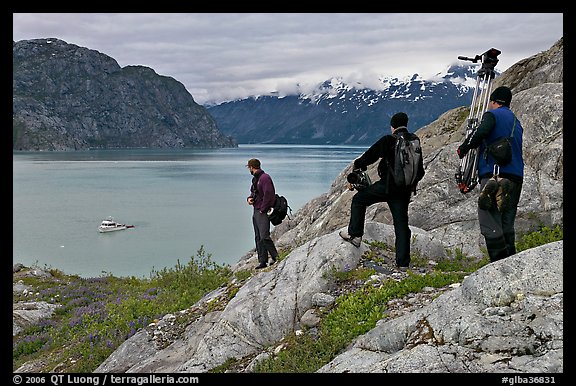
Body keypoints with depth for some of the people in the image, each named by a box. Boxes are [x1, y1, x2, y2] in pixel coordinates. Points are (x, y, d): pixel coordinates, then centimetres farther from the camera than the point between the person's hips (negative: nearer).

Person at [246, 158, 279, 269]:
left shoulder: (264, 178, -14)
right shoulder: (255, 179, 16)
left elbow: (268, 194, -22)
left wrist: (263, 209, -18)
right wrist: (249, 198, 5)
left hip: (263, 212, -10)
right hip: (256, 212, 10)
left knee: (264, 237, -17)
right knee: (258, 238, 10)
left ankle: (276, 257, -6)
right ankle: (262, 261, 13)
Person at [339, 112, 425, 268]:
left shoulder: (388, 141, -8)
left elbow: (370, 155, -1)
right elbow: (420, 171, 15)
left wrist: (358, 164, 18)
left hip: (387, 186, -5)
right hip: (405, 190, 5)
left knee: (359, 200, 15)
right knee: (401, 223, 8)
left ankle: (355, 234, 11)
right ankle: (403, 262, 5)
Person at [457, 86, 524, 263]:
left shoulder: (492, 114, 2)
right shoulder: (516, 122, 25)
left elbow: (481, 132, -19)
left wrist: (464, 147, -2)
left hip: (494, 172, -7)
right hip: (516, 175, 7)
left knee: (489, 221, -9)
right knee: (507, 222, 12)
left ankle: (499, 260, -20)